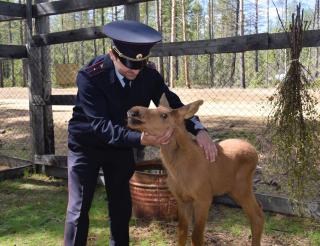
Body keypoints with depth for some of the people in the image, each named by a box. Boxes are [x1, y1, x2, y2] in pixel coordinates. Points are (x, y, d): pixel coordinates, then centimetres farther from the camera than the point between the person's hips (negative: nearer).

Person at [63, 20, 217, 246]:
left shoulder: (149, 75, -18)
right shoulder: (90, 76, -30)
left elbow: (173, 104, -9)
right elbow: (101, 125, -34)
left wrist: (199, 130, -28)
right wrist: (141, 139, -48)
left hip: (121, 145, 4)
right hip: (86, 144, -3)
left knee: (122, 206, 11)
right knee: (79, 209, -1)